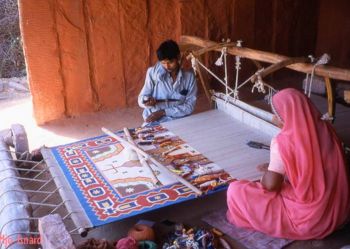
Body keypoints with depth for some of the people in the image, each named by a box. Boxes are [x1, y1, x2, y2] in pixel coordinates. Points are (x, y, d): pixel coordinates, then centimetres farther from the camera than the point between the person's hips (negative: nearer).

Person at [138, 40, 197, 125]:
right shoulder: (153, 72, -1)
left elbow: (189, 107, -5)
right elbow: (141, 100, 1)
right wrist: (148, 101, -22)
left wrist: (163, 112, -13)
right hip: (154, 122, -1)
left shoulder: (189, 76, -1)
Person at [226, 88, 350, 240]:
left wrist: (265, 176, 6)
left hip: (308, 219, -7)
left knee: (236, 191, -5)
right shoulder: (326, 129, 0)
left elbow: (271, 185, -16)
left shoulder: (283, 141, -21)